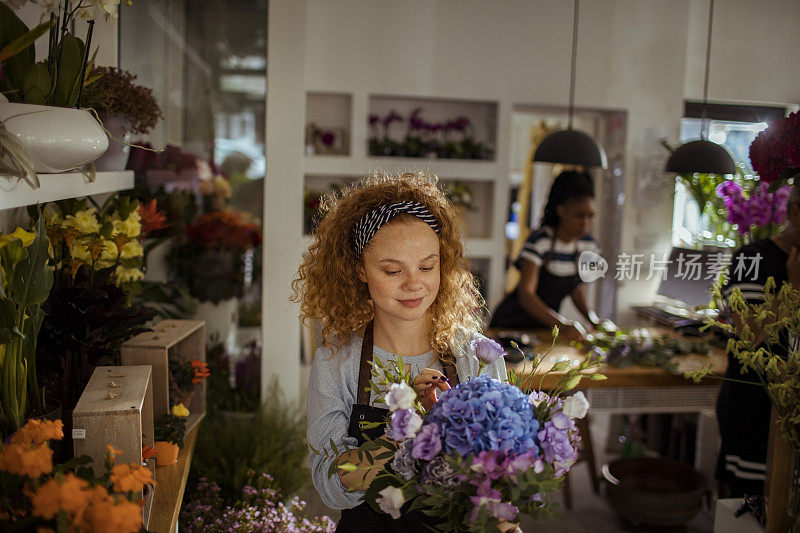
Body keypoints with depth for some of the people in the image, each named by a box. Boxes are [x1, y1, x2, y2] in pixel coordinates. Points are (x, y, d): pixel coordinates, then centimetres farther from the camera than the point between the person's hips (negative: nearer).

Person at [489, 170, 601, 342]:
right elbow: (525, 294, -29)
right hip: (512, 325, -6)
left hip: (546, 326, 6)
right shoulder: (539, 241, -20)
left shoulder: (587, 244, 1)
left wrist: (591, 317, -1)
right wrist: (562, 325, -42)